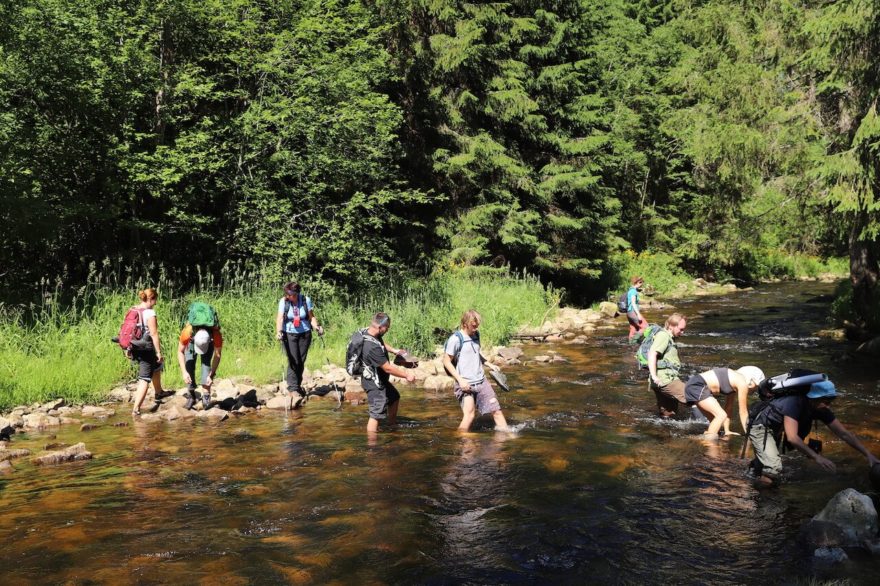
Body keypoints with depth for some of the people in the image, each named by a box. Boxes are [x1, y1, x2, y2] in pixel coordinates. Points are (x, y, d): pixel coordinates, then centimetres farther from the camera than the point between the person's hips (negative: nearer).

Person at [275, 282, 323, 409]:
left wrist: (316, 326, -17)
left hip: (304, 334, 2)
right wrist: (278, 331, -31)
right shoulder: (283, 301, -8)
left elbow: (311, 317, 0)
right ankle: (294, 390, -13)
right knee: (293, 362, -12)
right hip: (289, 335, -2)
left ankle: (297, 386, 25)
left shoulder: (306, 300, -4)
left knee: (301, 362, 8)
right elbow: (280, 317, -16)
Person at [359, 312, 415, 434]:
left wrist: (394, 350, 6)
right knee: (376, 414, -3)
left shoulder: (369, 332, -9)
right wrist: (406, 375, -17)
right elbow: (388, 368, -28)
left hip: (380, 379, 11)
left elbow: (382, 342, 17)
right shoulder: (373, 347, -37)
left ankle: (392, 426, 45)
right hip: (374, 383, -11)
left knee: (394, 398, 28)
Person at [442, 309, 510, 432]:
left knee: (496, 409, 6)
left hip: (481, 381, 7)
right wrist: (460, 380, -16)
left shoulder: (476, 335, 9)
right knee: (469, 415, -14)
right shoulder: (456, 339, -12)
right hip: (466, 384, -7)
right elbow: (446, 361, -11)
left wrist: (489, 364, 15)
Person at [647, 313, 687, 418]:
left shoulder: (669, 337, 24)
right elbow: (652, 354, -22)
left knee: (668, 413, 13)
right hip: (665, 380, -11)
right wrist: (654, 376, -27)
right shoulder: (663, 335, -8)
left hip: (667, 379, 11)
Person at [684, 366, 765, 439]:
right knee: (721, 415, -12)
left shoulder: (735, 381, 19)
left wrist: (727, 431, 24)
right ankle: (708, 439, -15)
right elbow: (743, 412, -3)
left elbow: (728, 407, 24)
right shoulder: (742, 383, -8)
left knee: (716, 418, 14)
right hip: (697, 386, -10)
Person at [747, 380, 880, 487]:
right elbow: (792, 437, -45)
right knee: (773, 470, -24)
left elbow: (844, 433, -10)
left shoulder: (821, 409, -15)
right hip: (760, 425, -8)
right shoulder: (795, 403, -37)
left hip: (775, 428, 8)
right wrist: (817, 457, -50)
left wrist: (868, 455, -16)